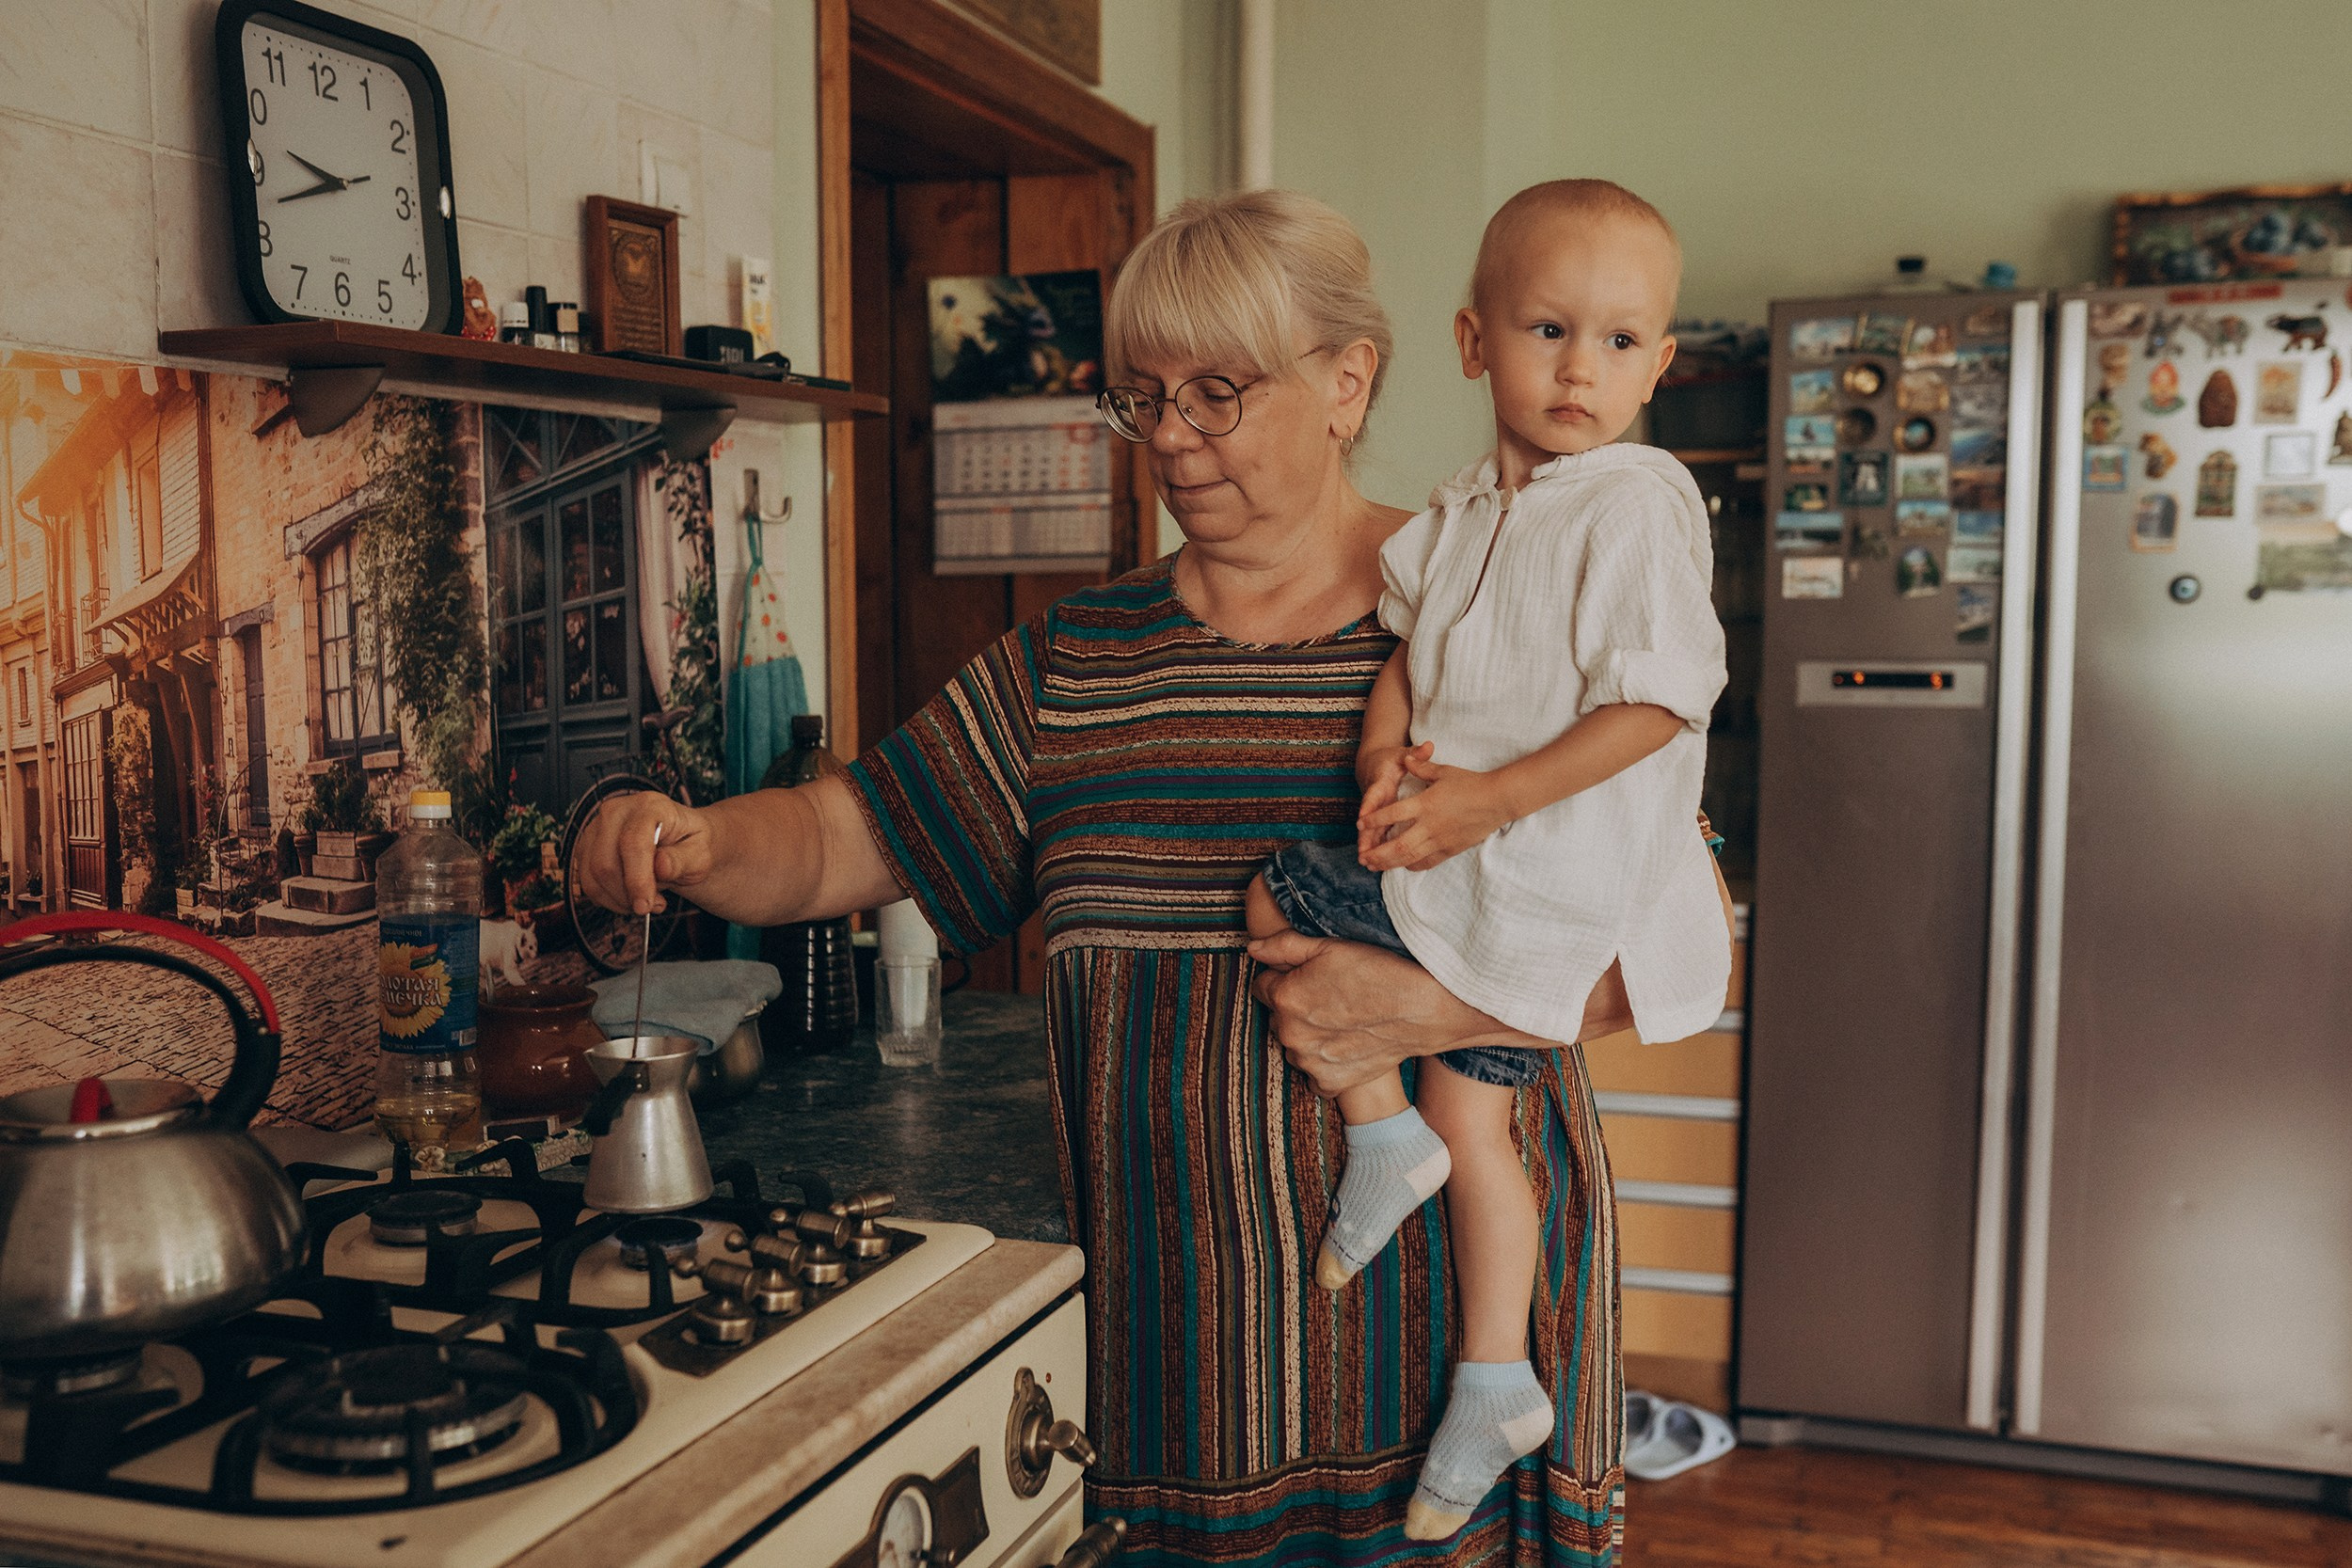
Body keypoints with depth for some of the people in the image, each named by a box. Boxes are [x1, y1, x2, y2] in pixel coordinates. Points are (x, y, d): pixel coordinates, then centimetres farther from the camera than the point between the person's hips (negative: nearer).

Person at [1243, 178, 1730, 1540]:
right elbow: (1405, 655, 15)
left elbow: (1658, 703, -20)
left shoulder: (1639, 505, -15)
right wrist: (1385, 753, -6)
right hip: (1462, 869, 8)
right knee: (1473, 1118, 14)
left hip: (1542, 877, -8)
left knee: (1275, 901, -1)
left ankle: (1380, 1131, 11)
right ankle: (1496, 1385, 26)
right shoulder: (1461, 516, 10)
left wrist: (1491, 798, -22)